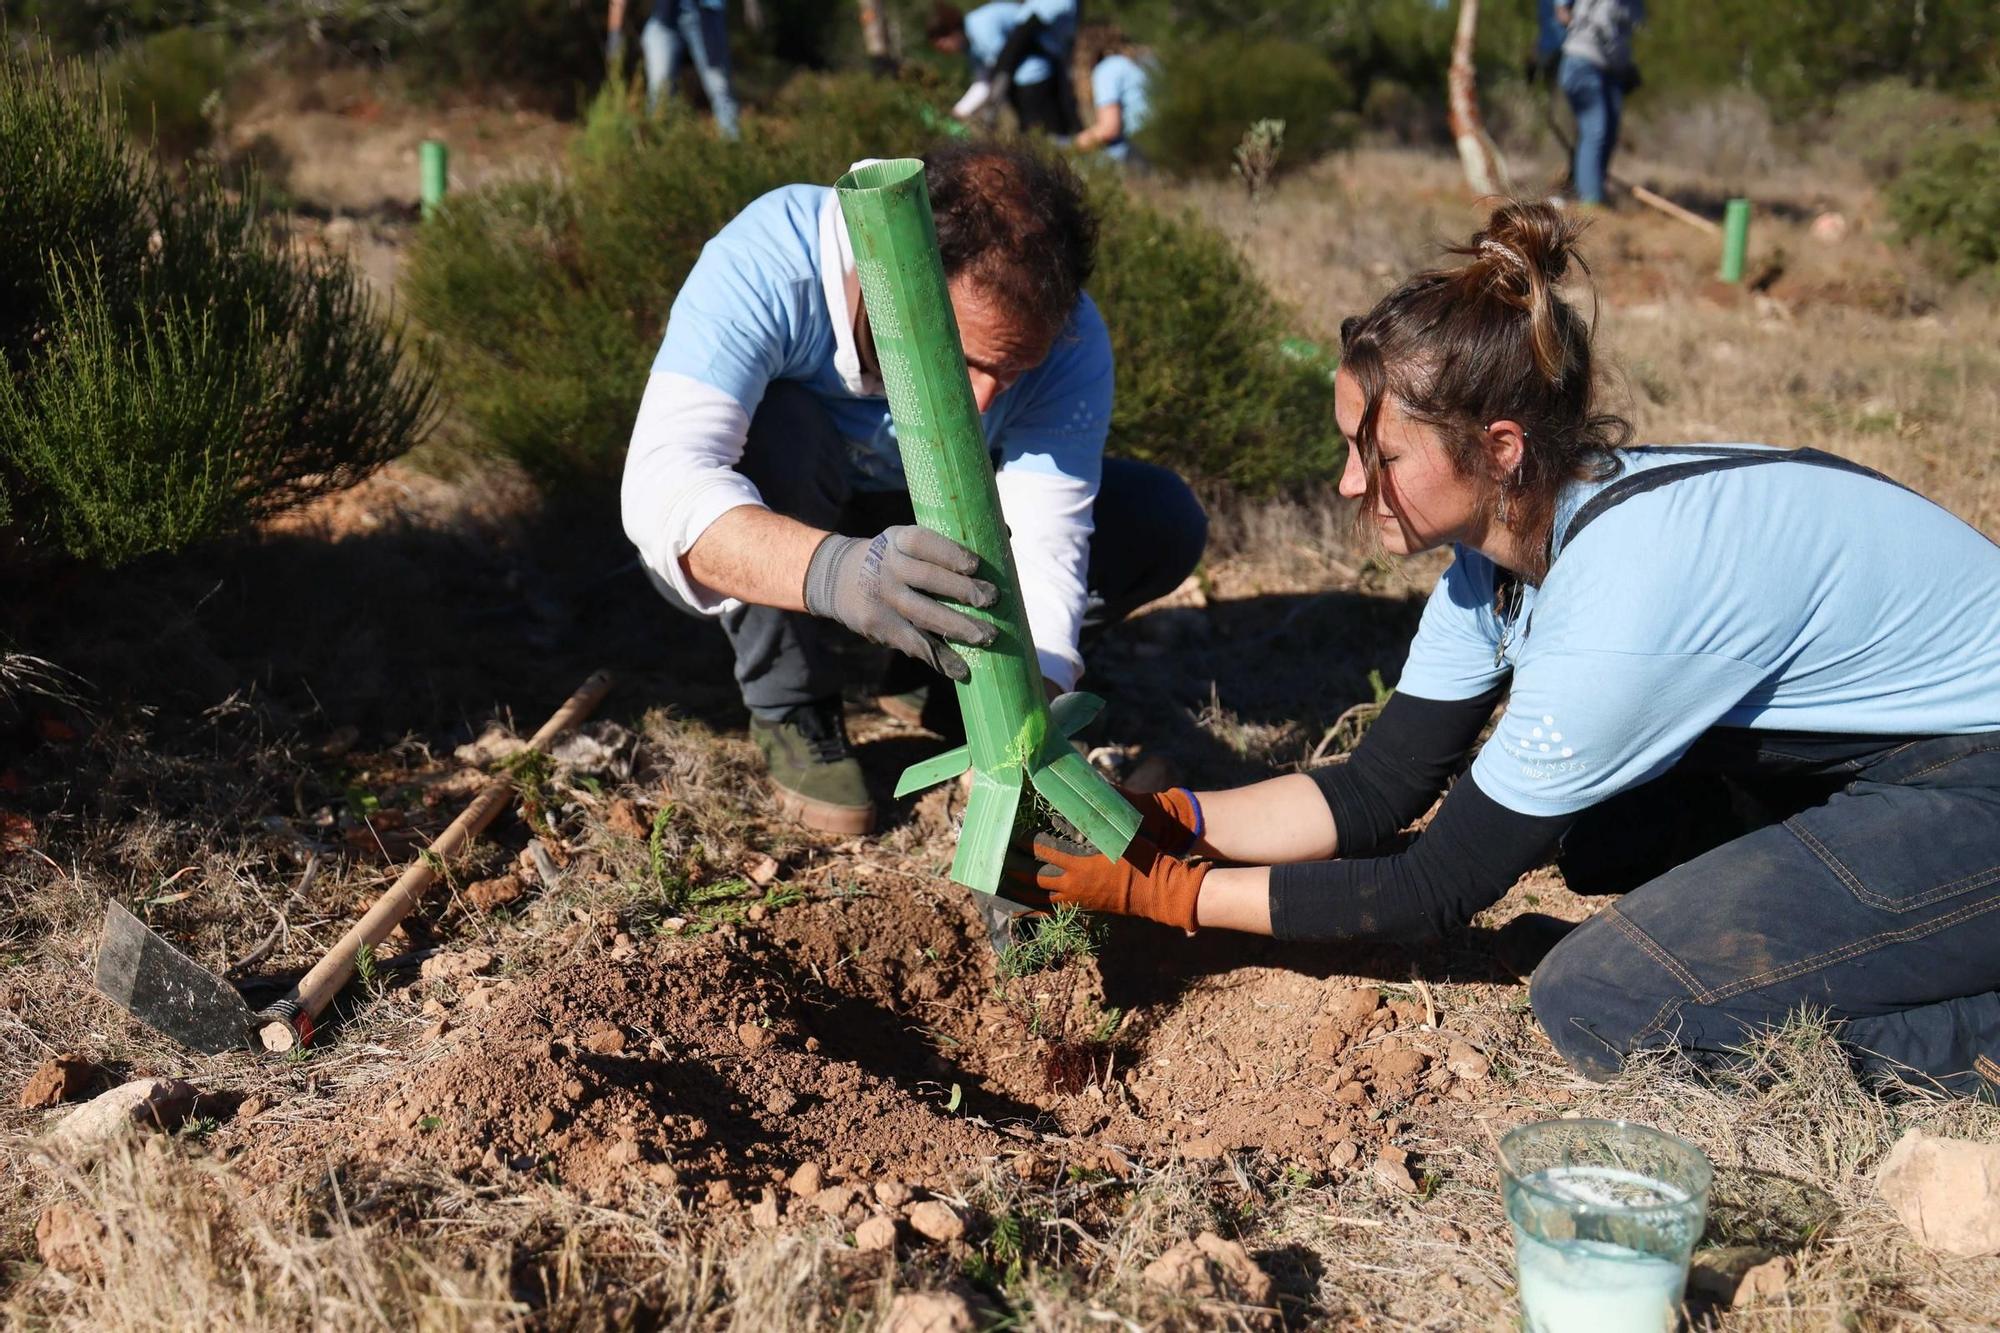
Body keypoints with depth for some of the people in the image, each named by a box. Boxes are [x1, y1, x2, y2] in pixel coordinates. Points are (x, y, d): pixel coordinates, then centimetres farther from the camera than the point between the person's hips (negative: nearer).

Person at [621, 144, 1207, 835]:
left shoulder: (1066, 339, -26)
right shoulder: (767, 264, -36)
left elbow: (1043, 548, -30)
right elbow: (662, 487, -47)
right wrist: (836, 571, -66)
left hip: (932, 533, 3)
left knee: (1164, 523, -15)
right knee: (776, 426, -37)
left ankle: (951, 680, 8)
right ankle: (790, 709, -12)